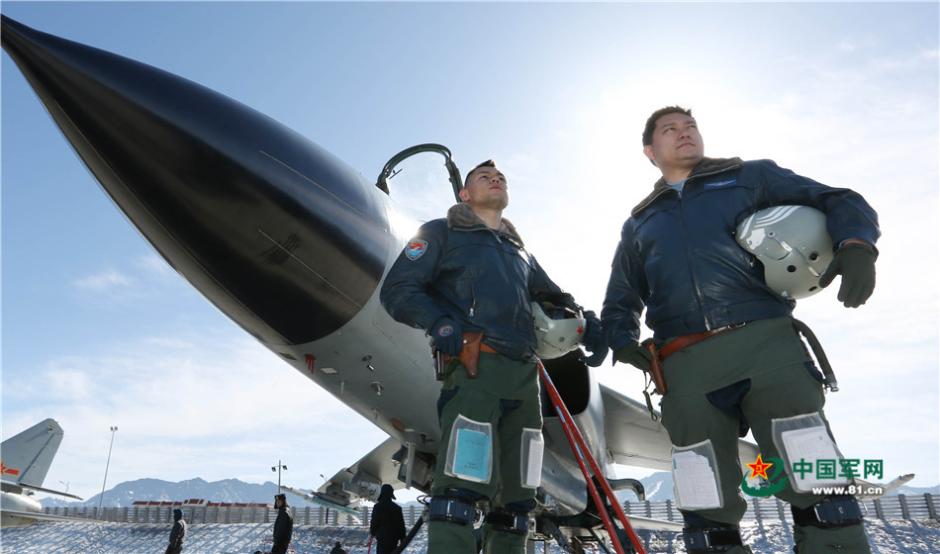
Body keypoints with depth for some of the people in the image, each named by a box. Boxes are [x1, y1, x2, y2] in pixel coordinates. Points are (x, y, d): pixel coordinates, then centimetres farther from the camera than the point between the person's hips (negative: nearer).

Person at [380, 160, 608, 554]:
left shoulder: (519, 251, 31)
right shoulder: (442, 233, 13)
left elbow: (553, 298, 38)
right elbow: (397, 290, 3)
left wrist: (588, 323, 17)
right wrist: (439, 323, -15)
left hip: (525, 377, 7)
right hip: (474, 369, -6)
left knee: (516, 499, 6)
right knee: (459, 489, -18)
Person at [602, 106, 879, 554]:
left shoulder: (750, 177, 20)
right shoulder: (638, 224, 26)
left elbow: (841, 202, 13)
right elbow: (619, 302, 29)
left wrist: (855, 246, -9)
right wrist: (623, 340, 7)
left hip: (765, 342, -2)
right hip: (685, 367, 2)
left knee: (817, 491, -9)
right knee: (708, 515, 1)